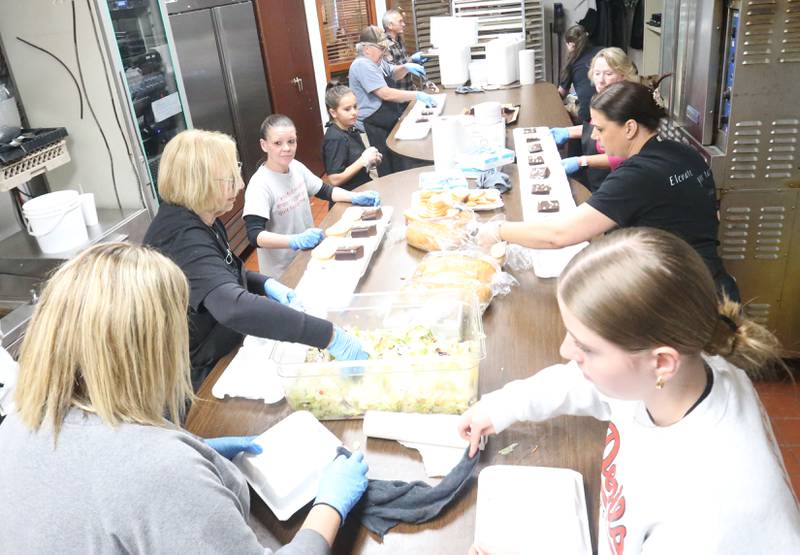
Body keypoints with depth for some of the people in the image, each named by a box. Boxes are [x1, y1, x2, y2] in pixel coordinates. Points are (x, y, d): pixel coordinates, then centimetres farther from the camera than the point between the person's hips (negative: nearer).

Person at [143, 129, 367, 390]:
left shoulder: (199, 220, 0)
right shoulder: (182, 241, -30)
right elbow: (235, 308, -45)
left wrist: (265, 284, -3)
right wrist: (329, 336, -45)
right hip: (204, 378, -8)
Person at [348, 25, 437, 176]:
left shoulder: (376, 60, 10)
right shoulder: (362, 65, -19)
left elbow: (394, 74, 25)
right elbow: (386, 94, -26)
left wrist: (406, 67, 2)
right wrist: (416, 95, -24)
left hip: (383, 110, 10)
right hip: (372, 120, -10)